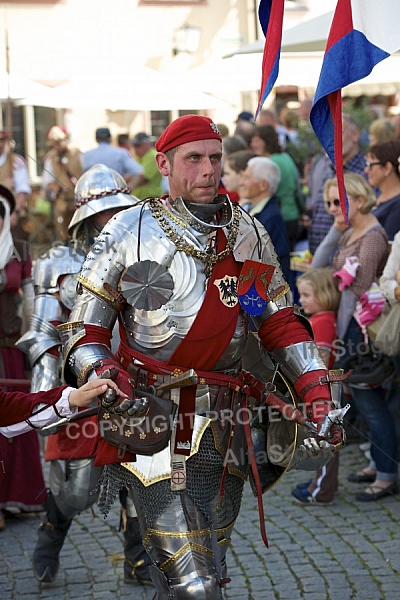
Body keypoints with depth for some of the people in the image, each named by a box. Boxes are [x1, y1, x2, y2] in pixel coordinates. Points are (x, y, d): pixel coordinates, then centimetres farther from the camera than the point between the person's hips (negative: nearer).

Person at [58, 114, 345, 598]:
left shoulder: (248, 235, 11)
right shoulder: (130, 233, -1)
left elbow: (281, 324, 15)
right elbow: (83, 333, 2)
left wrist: (317, 395, 2)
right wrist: (102, 376, -20)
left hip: (222, 431, 5)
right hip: (153, 424, -5)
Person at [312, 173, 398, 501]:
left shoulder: (372, 237, -17)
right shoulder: (350, 234, 12)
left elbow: (356, 291, -20)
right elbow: (318, 266, 7)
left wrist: (339, 336, -20)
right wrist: (335, 230, -2)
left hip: (361, 327, -9)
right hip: (348, 325, 9)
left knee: (370, 401, -4)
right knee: (364, 398, 16)